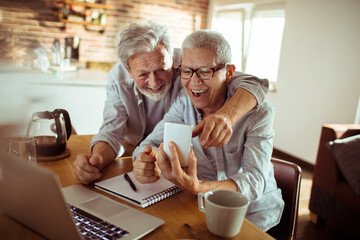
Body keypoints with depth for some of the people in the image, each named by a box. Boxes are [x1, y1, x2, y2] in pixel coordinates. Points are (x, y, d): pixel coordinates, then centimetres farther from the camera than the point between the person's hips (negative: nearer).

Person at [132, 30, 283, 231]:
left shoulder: (259, 112, -17)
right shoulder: (184, 102, -5)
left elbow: (255, 180, -27)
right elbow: (153, 143, -9)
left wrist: (197, 188, -46)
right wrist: (145, 163, -35)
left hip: (254, 210, -3)